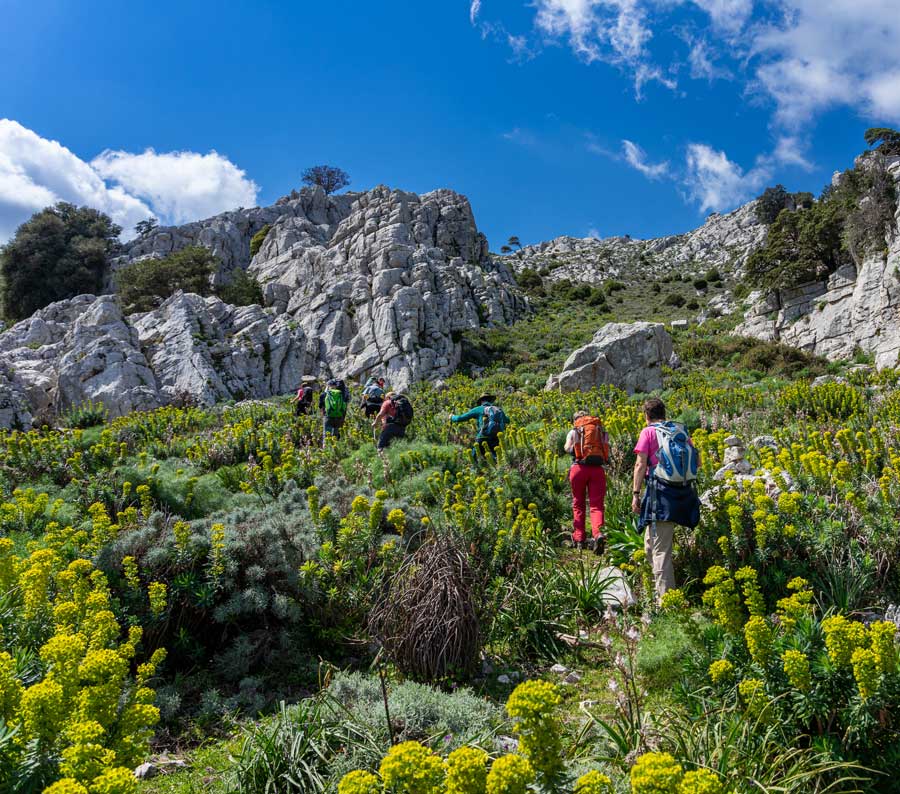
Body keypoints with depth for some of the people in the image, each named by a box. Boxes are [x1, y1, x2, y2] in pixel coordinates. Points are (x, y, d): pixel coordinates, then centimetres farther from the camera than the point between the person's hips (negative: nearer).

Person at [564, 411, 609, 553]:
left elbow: (568, 448, 4)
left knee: (578, 504, 13)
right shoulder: (602, 431, 16)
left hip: (579, 468, -1)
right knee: (596, 505, -1)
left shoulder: (574, 432, 9)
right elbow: (607, 453, 13)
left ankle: (579, 539, 15)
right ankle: (598, 533, -27)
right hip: (598, 469, 1)